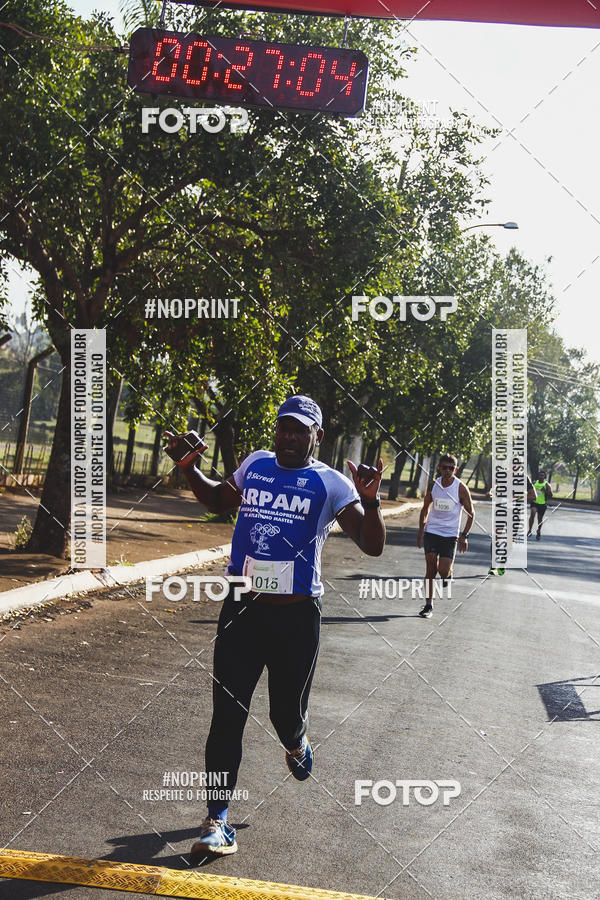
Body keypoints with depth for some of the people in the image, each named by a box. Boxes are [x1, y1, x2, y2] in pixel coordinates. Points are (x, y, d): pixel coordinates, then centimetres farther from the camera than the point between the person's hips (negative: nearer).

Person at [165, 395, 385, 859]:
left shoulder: (330, 483, -3)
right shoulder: (255, 465, 8)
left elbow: (373, 546, -10)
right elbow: (218, 499, 28)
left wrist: (370, 501, -28)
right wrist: (190, 469, 11)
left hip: (297, 614, -2)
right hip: (242, 607, 2)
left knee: (287, 713, 8)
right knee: (227, 713, -3)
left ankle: (296, 743, 47)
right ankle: (217, 821, 3)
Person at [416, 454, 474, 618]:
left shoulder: (461, 488, -9)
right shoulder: (433, 485, 1)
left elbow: (471, 514, -1)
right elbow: (425, 508, 15)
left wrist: (463, 536, -9)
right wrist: (421, 531, 10)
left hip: (450, 535, -2)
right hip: (431, 531, 2)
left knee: (443, 570, -11)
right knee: (430, 569, -3)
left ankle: (448, 573, 26)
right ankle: (428, 605, 5)